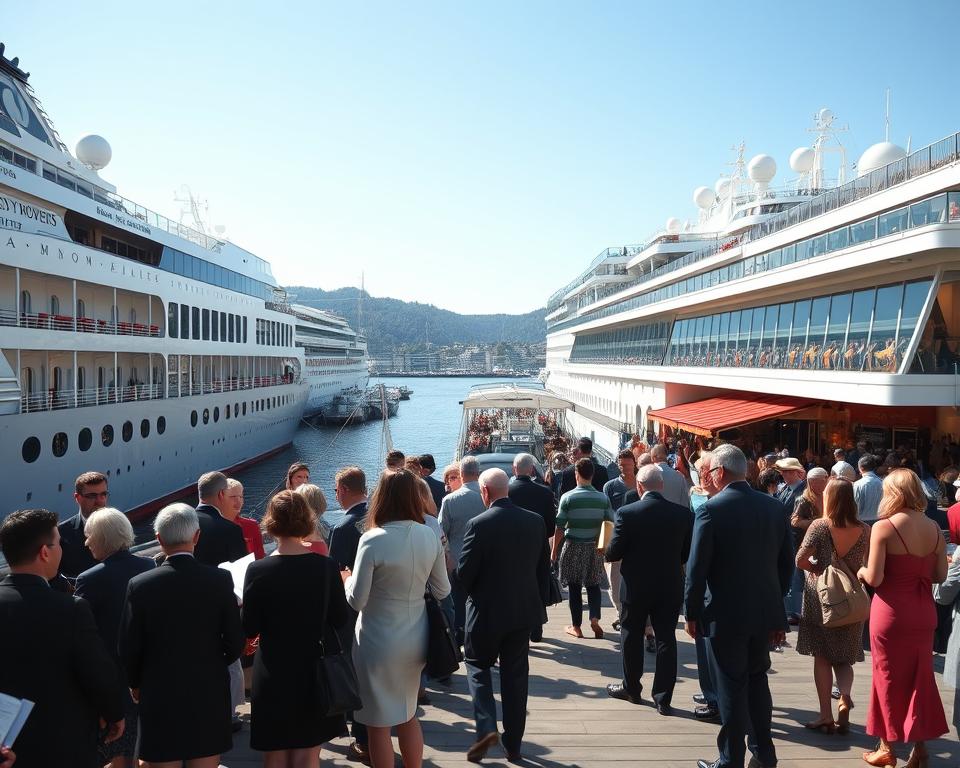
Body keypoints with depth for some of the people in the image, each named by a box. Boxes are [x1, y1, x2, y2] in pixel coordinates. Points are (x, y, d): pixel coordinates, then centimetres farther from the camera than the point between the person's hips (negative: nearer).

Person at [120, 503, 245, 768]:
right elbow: (235, 642, -6)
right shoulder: (220, 579, -11)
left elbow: (128, 649, -5)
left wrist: (135, 684, 14)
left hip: (159, 698, 0)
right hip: (210, 697, 1)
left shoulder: (140, 585, -12)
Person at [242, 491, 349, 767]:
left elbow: (249, 629, -9)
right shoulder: (326, 566, -13)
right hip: (316, 672, 1)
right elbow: (340, 619, -3)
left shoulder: (258, 570, -16)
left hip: (274, 674, -1)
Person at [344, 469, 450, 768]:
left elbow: (356, 601, -16)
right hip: (415, 639, 5)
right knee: (408, 715, 24)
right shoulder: (429, 536, -6)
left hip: (378, 642, -5)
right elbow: (442, 591, 3)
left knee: (379, 724, 12)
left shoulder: (373, 540, -20)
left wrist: (348, 579, 3)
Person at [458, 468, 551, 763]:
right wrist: (540, 602, 14)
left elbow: (464, 572, -14)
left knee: (478, 665, 18)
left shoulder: (479, 524, -18)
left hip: (487, 611, -4)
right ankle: (513, 744, 23)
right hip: (524, 609, 4)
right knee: (515, 675, 15)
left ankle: (486, 727, 2)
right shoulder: (536, 521, -3)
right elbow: (544, 567, 4)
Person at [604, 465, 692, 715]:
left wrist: (607, 552, 10)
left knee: (632, 637, 16)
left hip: (636, 586, -2)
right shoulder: (684, 514, -7)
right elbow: (687, 554, 1)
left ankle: (631, 688, 30)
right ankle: (663, 698, 14)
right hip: (670, 588, 2)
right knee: (666, 639, 10)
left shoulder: (627, 513, -17)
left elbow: (613, 553, -13)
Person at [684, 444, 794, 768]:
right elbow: (787, 563, 6)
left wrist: (692, 613, -4)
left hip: (726, 615, -5)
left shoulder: (711, 509, -16)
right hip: (765, 613, 5)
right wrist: (776, 608, 15)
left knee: (731, 689, 7)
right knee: (757, 681, 21)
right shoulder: (774, 506, 0)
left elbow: (697, 568, -16)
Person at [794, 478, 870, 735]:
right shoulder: (865, 530, -4)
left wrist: (819, 569, -1)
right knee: (843, 658, 17)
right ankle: (845, 697, -7)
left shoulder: (819, 526, -14)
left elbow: (800, 560, -18)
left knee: (822, 657, 9)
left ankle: (826, 715, 11)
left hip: (820, 597, -3)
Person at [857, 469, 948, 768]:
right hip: (924, 611, 5)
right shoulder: (934, 528, -1)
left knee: (889, 678, 10)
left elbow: (874, 579, -18)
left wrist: (861, 571, 3)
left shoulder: (884, 527, -17)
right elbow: (940, 575, 4)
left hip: (891, 612, -4)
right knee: (920, 677, 17)